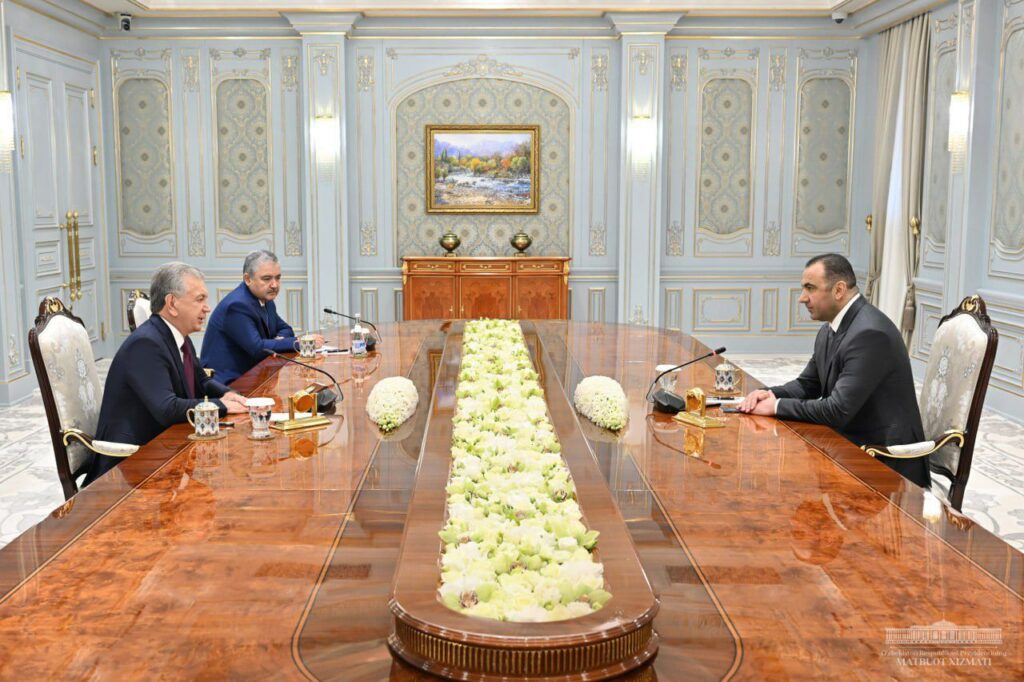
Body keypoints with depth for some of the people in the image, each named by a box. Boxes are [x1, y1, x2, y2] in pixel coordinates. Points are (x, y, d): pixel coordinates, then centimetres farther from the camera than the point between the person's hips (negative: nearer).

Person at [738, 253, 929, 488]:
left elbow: (838, 410, -26)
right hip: (851, 443, 8)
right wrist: (772, 394, -5)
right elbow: (807, 384, 16)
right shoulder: (830, 330, 6)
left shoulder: (869, 333, -23)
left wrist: (777, 406, -16)